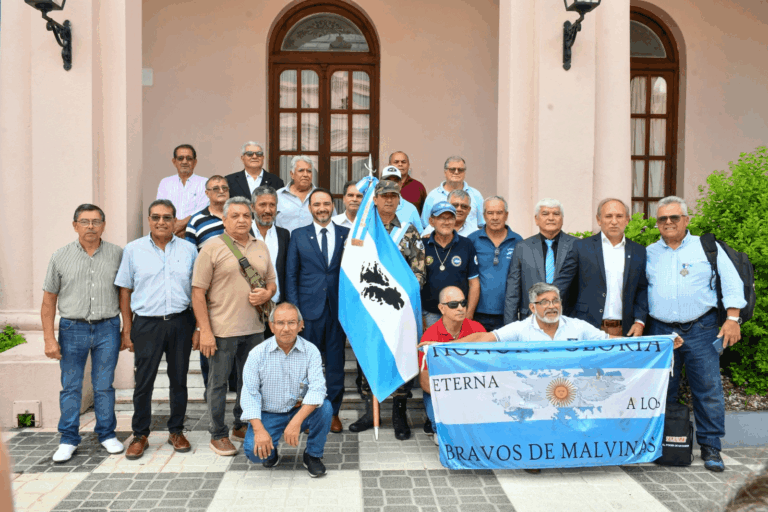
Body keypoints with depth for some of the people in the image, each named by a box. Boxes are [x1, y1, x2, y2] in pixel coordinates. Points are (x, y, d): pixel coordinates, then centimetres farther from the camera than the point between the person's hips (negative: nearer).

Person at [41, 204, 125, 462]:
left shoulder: (117, 254, 2)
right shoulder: (60, 257, 2)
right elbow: (49, 300, 4)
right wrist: (49, 338, -2)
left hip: (107, 328, 0)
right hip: (72, 329, 1)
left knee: (104, 386, 7)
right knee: (70, 387, 6)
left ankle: (107, 434, 22)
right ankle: (68, 439, 19)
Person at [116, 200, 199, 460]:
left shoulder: (188, 250, 5)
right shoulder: (133, 250, 3)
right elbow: (125, 291, 6)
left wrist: (199, 327, 2)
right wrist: (127, 330, 2)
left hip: (181, 322, 1)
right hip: (147, 324, -1)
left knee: (179, 380, 10)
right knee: (143, 382, 2)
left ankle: (176, 431, 25)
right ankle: (140, 435, 19)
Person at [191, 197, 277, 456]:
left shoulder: (261, 247, 11)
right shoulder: (212, 248, -6)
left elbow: (271, 281, 19)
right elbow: (198, 292, -9)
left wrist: (266, 293, -6)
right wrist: (205, 331, -14)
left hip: (254, 328, 5)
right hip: (222, 329, -5)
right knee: (219, 381, 6)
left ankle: (242, 425, 34)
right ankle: (218, 435, 20)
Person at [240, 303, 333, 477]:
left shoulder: (310, 351, -10)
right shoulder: (257, 354, -8)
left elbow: (317, 387, -22)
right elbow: (250, 394, -10)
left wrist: (297, 421, -36)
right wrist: (259, 430, -25)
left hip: (300, 412, 1)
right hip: (268, 415, 0)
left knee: (325, 407, -29)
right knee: (253, 450, -26)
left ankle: (313, 455, -2)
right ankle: (270, 451, 14)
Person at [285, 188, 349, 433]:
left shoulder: (346, 235, 6)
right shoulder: (298, 236, 5)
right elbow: (291, 274, 4)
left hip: (338, 308, 1)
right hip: (309, 309, 0)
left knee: (336, 361, 7)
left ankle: (333, 411, 20)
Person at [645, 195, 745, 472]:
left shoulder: (707, 247, 6)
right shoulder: (649, 253, 11)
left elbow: (731, 282, 3)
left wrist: (732, 319, -6)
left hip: (701, 329, -2)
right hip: (661, 330, 2)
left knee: (708, 389, -3)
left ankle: (710, 447, 10)